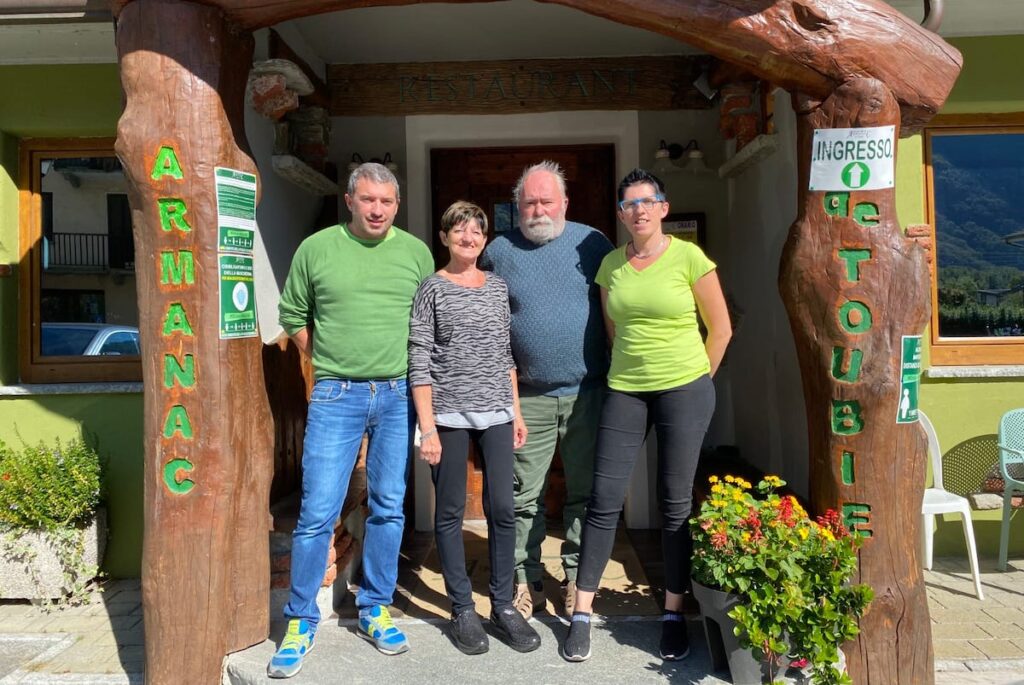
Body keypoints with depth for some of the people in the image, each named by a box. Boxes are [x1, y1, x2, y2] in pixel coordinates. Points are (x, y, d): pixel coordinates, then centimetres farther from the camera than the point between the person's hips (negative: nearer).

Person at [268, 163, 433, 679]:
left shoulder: (416, 252, 5)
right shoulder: (316, 248, 0)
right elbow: (292, 314, 8)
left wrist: (411, 369, 4)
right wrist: (330, 364, 4)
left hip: (399, 394, 2)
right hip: (336, 396, -2)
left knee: (388, 509, 10)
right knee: (317, 513, -2)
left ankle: (375, 611, 26)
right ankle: (301, 621, 16)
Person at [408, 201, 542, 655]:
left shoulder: (498, 287, 11)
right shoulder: (431, 289, -2)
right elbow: (419, 362, -6)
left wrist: (516, 410, 11)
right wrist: (428, 427, -11)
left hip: (496, 413, 4)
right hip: (449, 415, -3)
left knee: (502, 509, 4)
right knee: (450, 512, 5)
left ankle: (503, 606, 19)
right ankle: (462, 610, 19)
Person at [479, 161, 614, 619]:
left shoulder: (592, 243, 3)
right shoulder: (499, 252, 4)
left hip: (588, 393, 0)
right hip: (527, 397, 0)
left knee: (585, 493, 10)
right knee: (524, 495, 6)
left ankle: (578, 580, 26)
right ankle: (526, 581, 22)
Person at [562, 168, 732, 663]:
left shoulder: (689, 258, -5)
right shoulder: (610, 264, 5)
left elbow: (720, 328, 1)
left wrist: (695, 380, 5)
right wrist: (628, 371, 13)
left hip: (684, 391, -2)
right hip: (624, 391, 3)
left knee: (675, 504, 5)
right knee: (604, 500, 1)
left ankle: (674, 614, 22)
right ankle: (581, 612, 13)